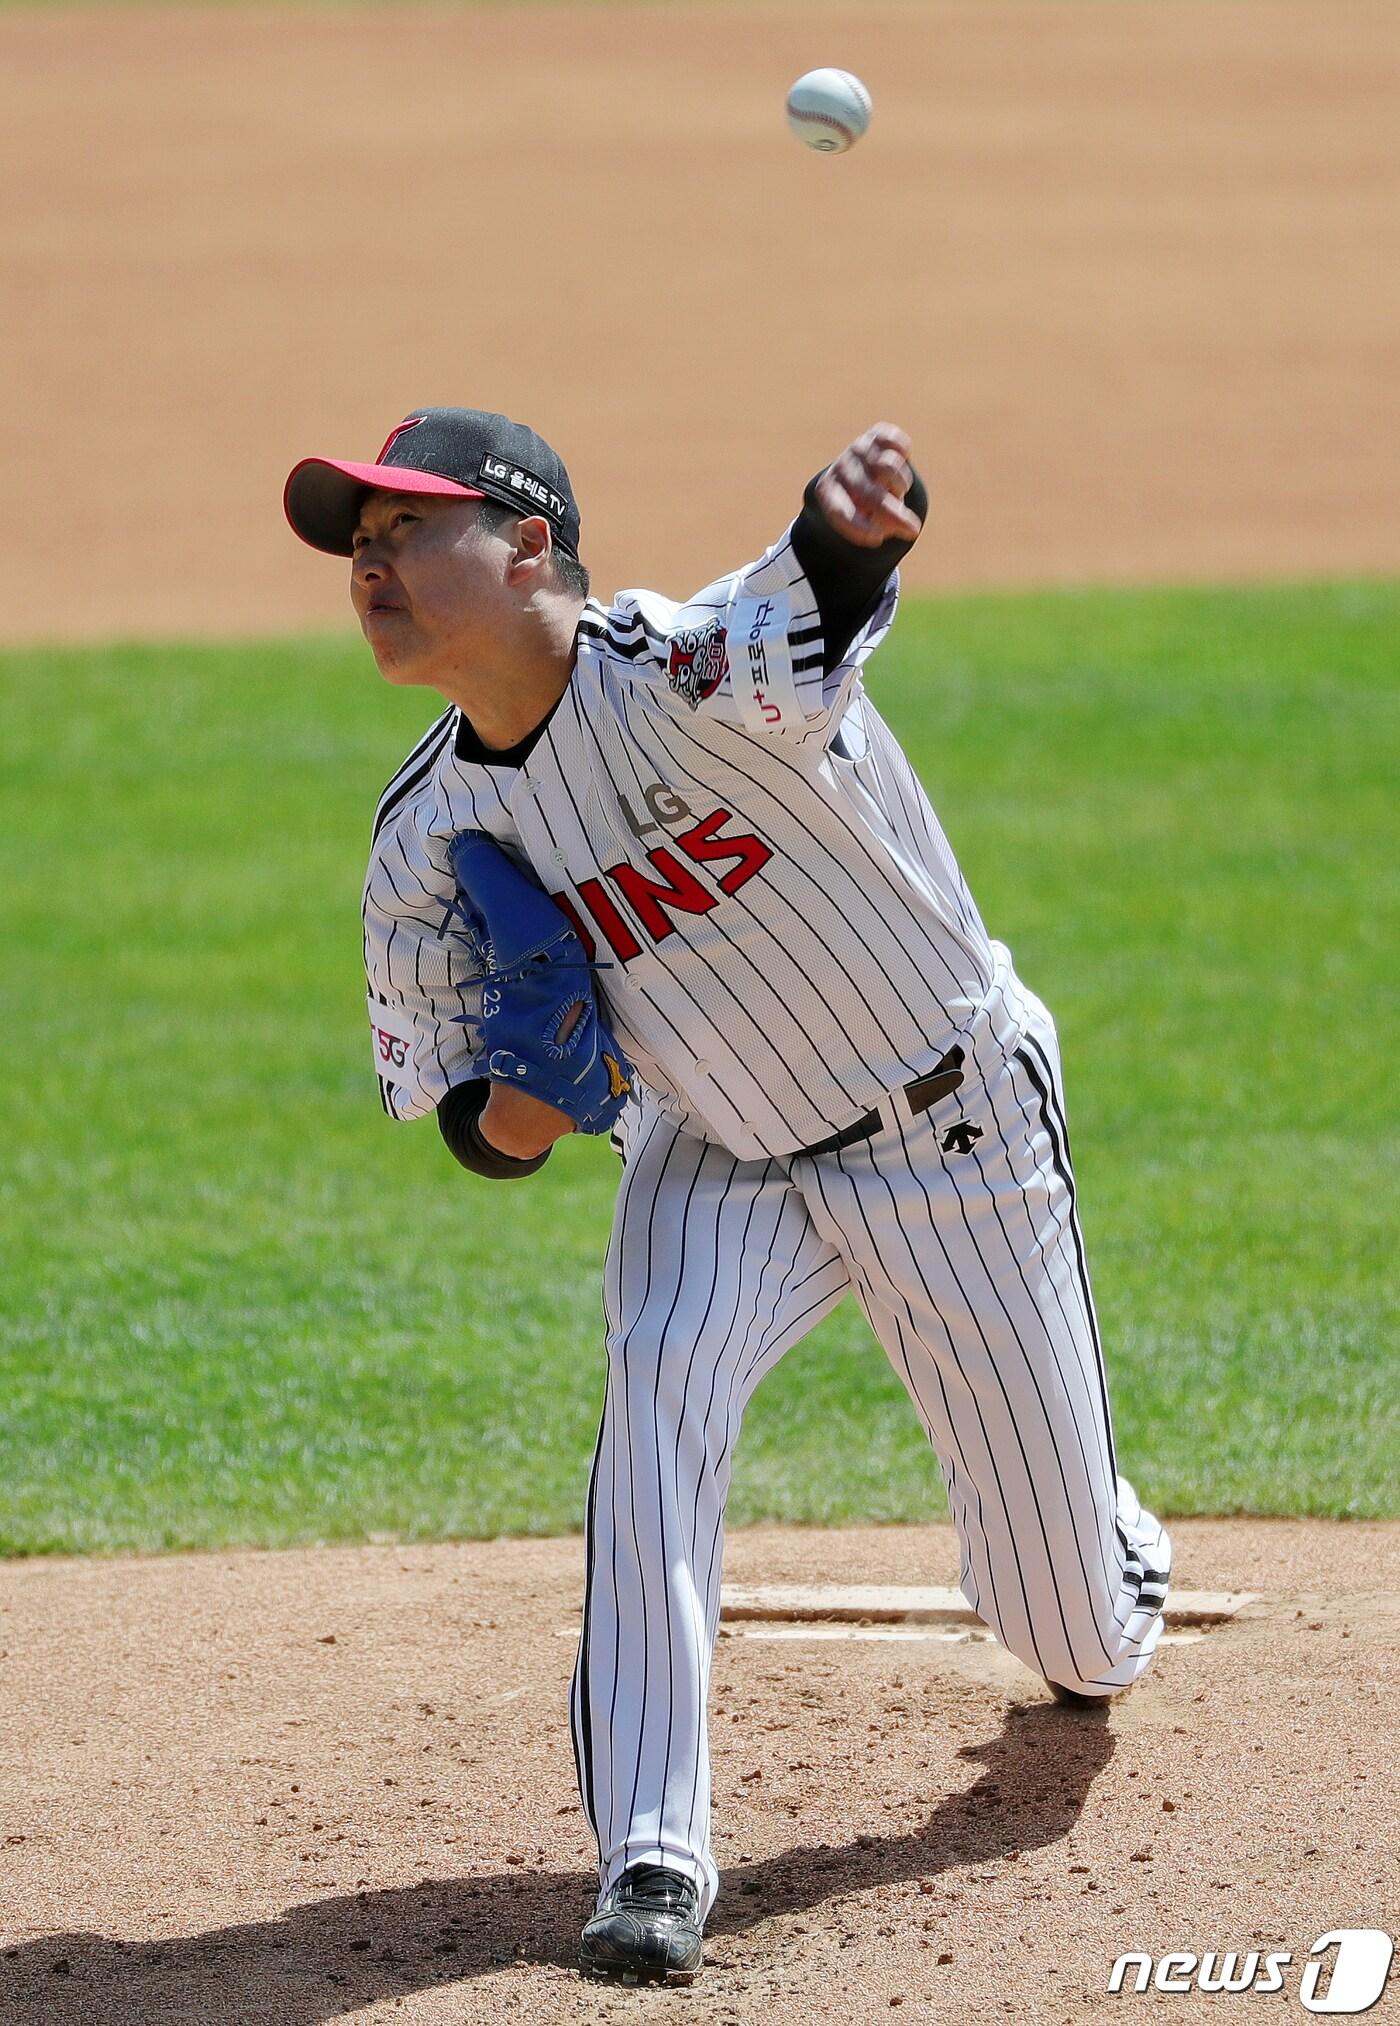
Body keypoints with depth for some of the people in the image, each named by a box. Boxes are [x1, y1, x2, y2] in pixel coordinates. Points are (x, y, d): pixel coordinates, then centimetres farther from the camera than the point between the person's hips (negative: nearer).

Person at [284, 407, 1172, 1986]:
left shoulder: (685, 675, -31)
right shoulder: (428, 838, -12)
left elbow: (806, 623, -56)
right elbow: (444, 1094, 0)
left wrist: (852, 533, -81)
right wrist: (501, 1119, -26)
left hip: (957, 1138, -4)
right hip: (720, 1158, 4)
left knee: (1076, 1640, 7)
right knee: (659, 1382, -30)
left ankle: (1113, 1566, 47)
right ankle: (653, 1851, -26)